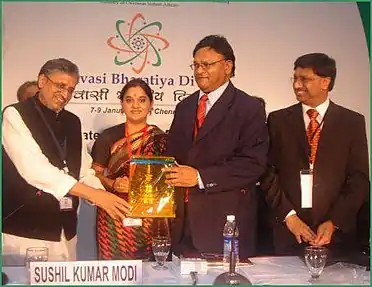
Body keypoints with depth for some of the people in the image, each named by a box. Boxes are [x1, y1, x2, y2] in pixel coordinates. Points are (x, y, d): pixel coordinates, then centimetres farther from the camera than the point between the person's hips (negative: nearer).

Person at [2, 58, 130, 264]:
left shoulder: (72, 122, 13)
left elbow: (84, 171, 15)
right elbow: (34, 168, -21)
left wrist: (104, 197, -7)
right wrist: (94, 194, -24)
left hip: (65, 231, 6)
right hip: (24, 231, -6)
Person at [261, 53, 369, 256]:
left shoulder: (353, 122, 3)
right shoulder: (278, 120, 6)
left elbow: (359, 179, 1)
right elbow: (268, 172, 2)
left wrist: (334, 222, -9)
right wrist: (288, 216, -8)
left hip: (335, 232, 0)